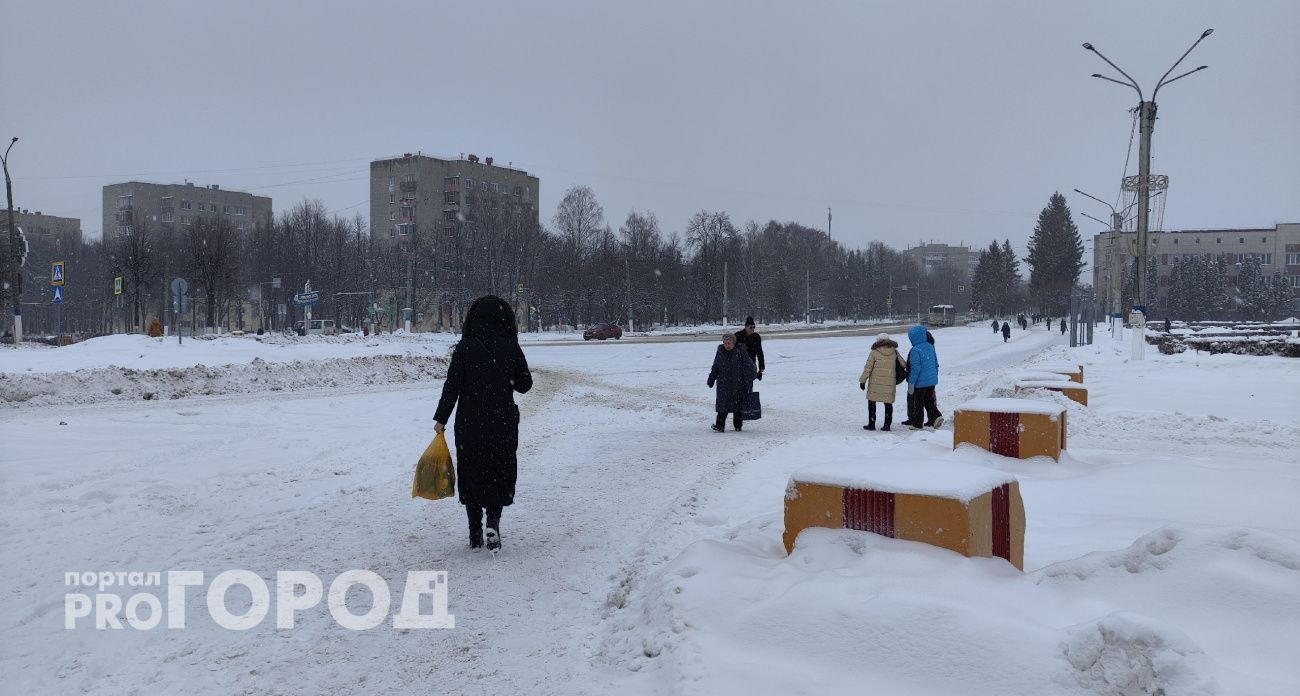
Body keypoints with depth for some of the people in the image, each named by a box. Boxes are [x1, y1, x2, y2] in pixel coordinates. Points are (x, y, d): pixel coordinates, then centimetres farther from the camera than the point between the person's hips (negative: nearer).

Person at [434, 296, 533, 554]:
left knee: (472, 475, 12)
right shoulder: (511, 348, -4)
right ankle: (493, 521, -6)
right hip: (503, 425, 0)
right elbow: (525, 384, 3)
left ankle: (475, 535, 14)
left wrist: (441, 418, 0)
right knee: (500, 473, 14)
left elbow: (452, 386, -8)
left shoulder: (464, 348, -7)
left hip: (469, 425, 0)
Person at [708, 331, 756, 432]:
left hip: (738, 384, -2)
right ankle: (720, 426, -5)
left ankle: (738, 425, 19)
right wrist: (711, 380, 17)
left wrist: (748, 382, -9)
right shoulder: (720, 351, 4)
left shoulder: (740, 351, -7)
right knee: (723, 404, -4)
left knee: (738, 404, 7)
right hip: (723, 384, 2)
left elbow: (747, 367, -6)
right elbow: (715, 367, 14)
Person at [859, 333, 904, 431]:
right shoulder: (894, 352, 3)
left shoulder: (874, 353, -6)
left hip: (875, 383, -3)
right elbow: (903, 364, 9)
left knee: (872, 402, 9)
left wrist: (862, 380, 0)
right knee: (888, 404, 10)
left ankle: (871, 424, 9)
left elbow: (868, 368, -6)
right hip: (890, 384, 3)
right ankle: (887, 425, 9)